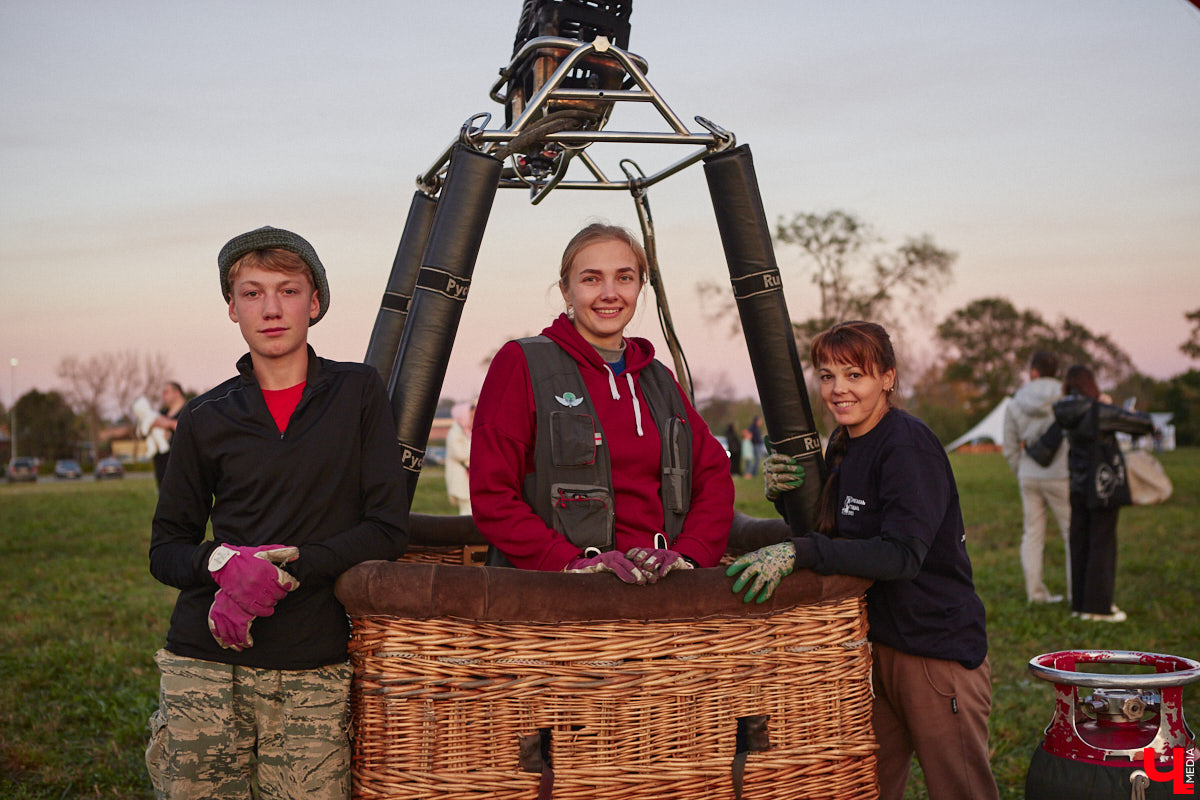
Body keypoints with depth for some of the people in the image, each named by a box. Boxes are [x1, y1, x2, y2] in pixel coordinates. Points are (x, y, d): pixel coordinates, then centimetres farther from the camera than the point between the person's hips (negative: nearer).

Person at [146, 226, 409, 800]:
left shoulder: (358, 393, 4)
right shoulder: (206, 419, 8)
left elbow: (388, 528, 0)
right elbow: (165, 551, 11)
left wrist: (285, 568, -14)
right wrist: (225, 561, -11)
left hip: (313, 669, -1)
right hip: (205, 664, 1)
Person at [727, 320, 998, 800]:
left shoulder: (908, 445, -17)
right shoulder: (842, 445, 7)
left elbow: (903, 553, -28)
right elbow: (827, 536, 12)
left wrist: (796, 553, -34)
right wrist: (782, 495, -6)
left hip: (938, 645, -8)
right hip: (876, 642, 8)